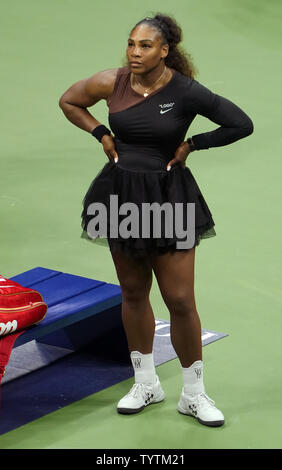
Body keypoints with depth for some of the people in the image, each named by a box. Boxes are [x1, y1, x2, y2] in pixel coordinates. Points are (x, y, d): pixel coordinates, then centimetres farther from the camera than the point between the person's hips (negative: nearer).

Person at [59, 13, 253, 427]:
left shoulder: (185, 91, -15)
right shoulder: (111, 83, -6)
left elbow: (241, 124, -12)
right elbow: (68, 102, 13)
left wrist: (191, 144, -9)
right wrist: (101, 134, 2)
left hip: (168, 198, -3)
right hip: (122, 193, 3)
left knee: (180, 300, -1)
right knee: (133, 292, 14)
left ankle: (194, 394, 15)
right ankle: (146, 383, 30)